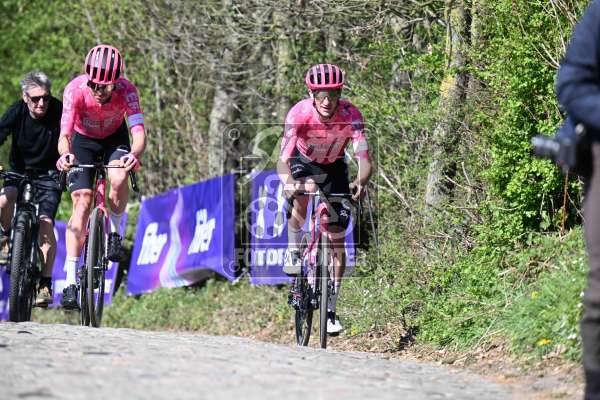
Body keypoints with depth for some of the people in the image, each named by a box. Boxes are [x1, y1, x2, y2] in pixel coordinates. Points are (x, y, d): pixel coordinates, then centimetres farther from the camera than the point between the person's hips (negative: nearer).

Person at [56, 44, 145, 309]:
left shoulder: (126, 90, -31)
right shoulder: (75, 90, -32)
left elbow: (139, 133, -40)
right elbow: (64, 135, -38)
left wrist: (134, 154, -62)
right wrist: (65, 154, -61)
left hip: (114, 138, 1)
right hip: (83, 140, 0)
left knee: (119, 180, -31)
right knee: (81, 202, -14)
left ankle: (115, 231, -1)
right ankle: (70, 281, -16)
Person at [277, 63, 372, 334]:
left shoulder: (350, 115, -31)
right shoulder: (300, 113, -34)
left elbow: (364, 159, -36)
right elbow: (283, 159, -40)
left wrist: (360, 182, -58)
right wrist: (287, 182, -61)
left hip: (334, 168, 1)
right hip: (303, 162, -1)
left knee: (337, 239, -4)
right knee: (304, 191, -37)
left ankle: (331, 310, 6)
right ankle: (292, 252, -12)